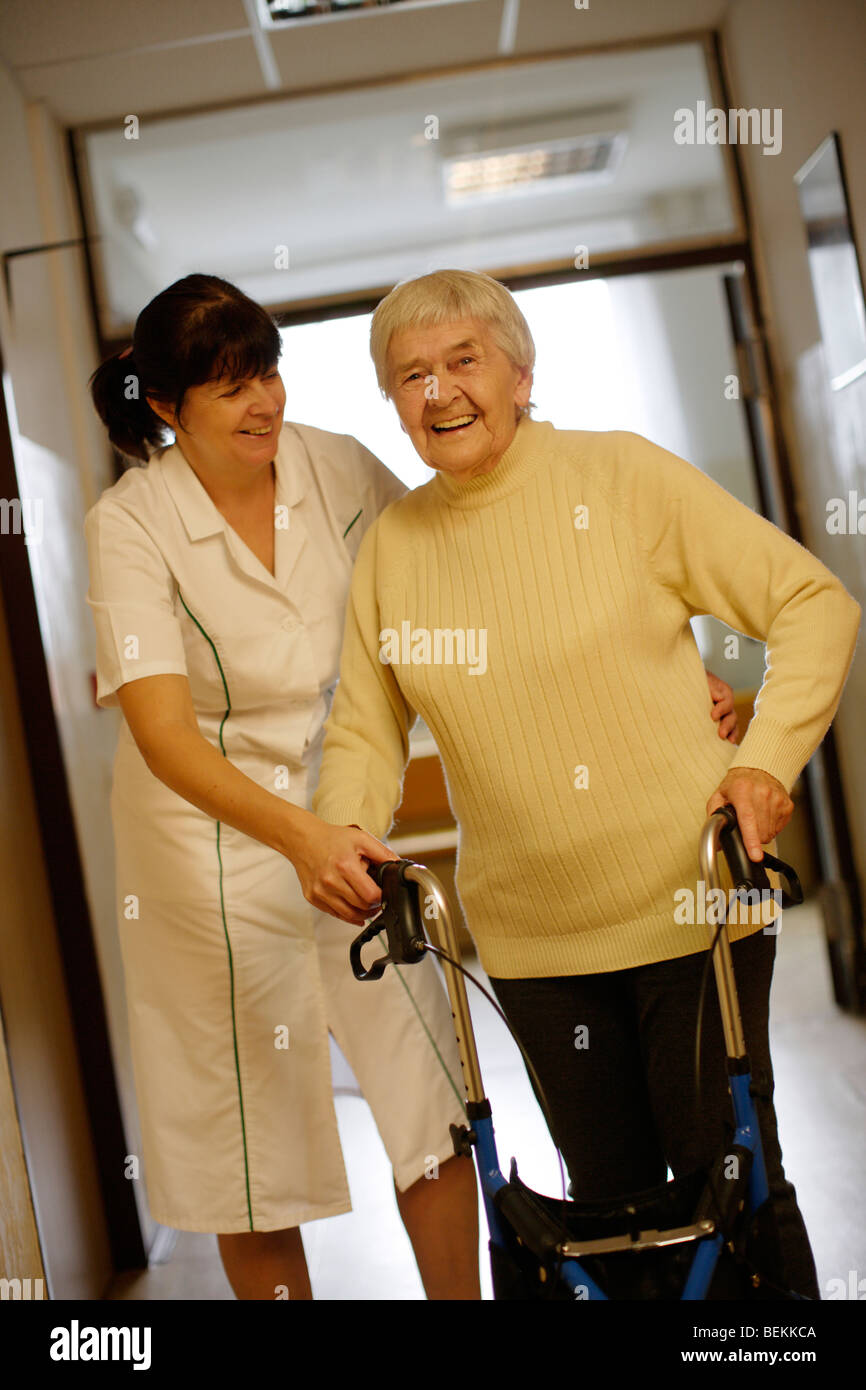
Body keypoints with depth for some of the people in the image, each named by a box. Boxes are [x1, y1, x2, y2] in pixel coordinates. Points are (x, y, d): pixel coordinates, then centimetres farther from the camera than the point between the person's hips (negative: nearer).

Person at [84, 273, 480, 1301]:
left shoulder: (338, 469, -5)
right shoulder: (130, 525, -15)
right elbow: (163, 734, -24)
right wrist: (302, 835, -39)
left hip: (348, 813, 3)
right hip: (211, 839, -2)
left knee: (431, 1100, 2)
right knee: (249, 1137, 7)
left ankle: (462, 1296, 23)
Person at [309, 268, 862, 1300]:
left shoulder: (619, 475, -7)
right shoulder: (389, 544, 3)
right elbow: (364, 727, 8)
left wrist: (767, 757, -17)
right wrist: (342, 833, -12)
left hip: (689, 906, -3)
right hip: (531, 937, 3)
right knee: (611, 1199, 15)